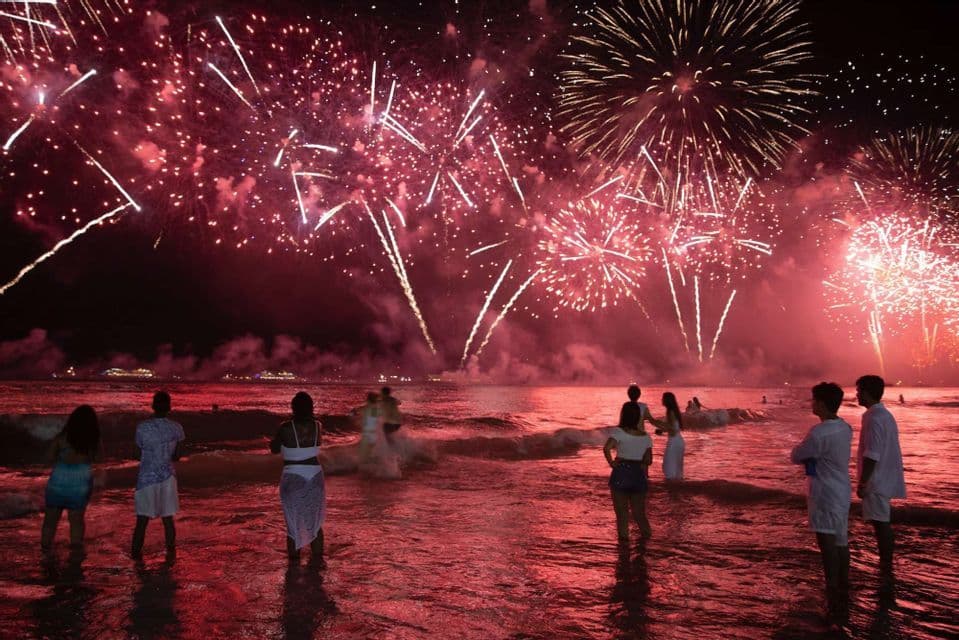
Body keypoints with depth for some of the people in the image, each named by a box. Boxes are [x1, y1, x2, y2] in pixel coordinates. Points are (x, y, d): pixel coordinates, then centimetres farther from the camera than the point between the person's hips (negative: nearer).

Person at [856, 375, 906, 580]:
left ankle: (886, 570, 1)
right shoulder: (885, 415, 12)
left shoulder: (874, 418, -19)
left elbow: (872, 455, -23)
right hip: (885, 478, 10)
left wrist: (862, 482, -19)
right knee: (883, 522, 16)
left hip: (877, 480, -10)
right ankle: (886, 565, 25)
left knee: (880, 523, -4)